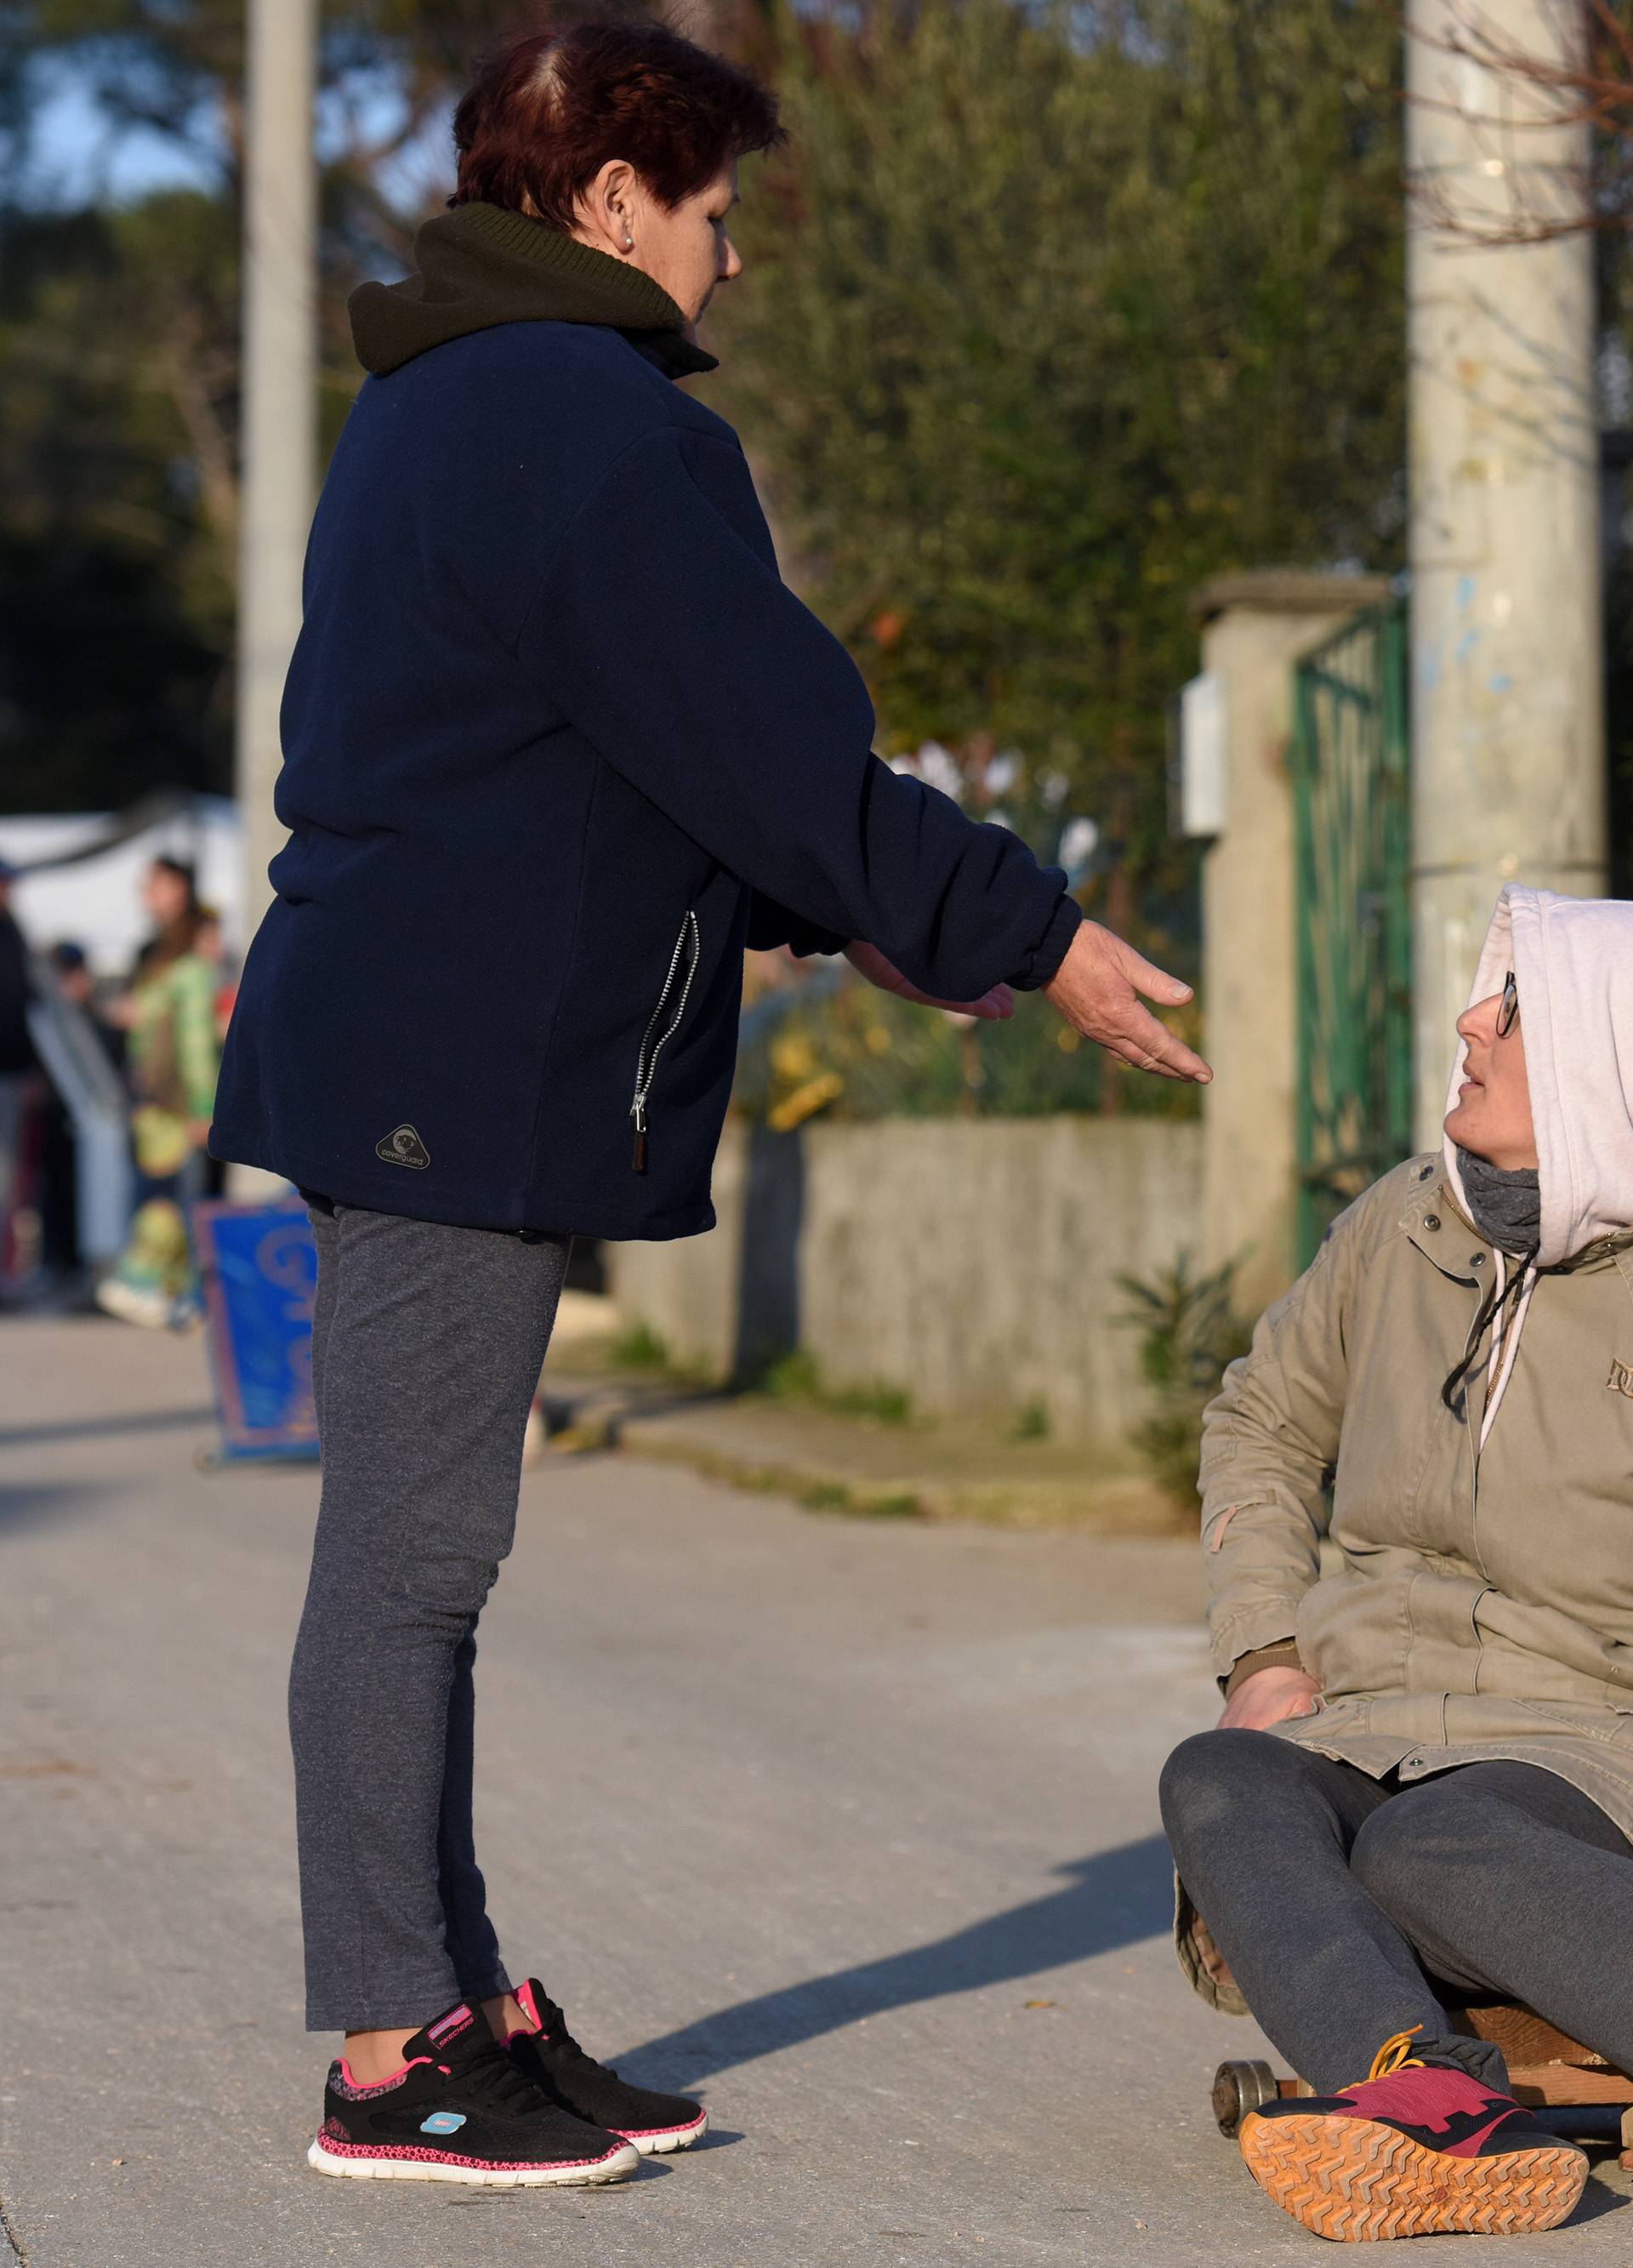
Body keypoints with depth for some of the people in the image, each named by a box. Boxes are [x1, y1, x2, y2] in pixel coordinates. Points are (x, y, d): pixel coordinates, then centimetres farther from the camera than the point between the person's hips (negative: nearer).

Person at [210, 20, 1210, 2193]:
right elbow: (774, 761, -18)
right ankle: (392, 2054, 0)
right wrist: (1027, 935, -10)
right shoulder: (598, 429, -15)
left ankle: (460, 2003, 20)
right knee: (412, 1556, -6)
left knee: (420, 1557, 12)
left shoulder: (440, 409, 20)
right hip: (462, 1086, -11)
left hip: (402, 1071, 11)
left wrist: (843, 917, 26)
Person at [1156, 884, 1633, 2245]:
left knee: (1427, 1846, -38)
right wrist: (1266, 1657, 11)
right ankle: (1437, 2113, -57)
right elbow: (1265, 1424, 26)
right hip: (1355, 1736, 4)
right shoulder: (1406, 1227, 9)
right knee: (1221, 1787, -31)